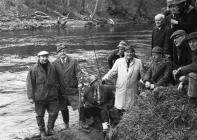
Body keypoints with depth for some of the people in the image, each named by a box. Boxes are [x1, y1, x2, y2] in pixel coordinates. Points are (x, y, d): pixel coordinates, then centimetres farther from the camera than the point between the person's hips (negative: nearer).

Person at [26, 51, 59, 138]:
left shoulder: (52, 68, 4)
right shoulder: (34, 69, -10)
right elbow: (30, 84, -8)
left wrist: (56, 91, 18)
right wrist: (31, 97, -9)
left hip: (52, 96, 3)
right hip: (39, 97, -3)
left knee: (54, 113, 4)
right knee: (40, 115, 8)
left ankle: (50, 129, 25)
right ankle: (42, 131, 25)